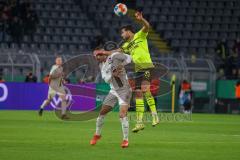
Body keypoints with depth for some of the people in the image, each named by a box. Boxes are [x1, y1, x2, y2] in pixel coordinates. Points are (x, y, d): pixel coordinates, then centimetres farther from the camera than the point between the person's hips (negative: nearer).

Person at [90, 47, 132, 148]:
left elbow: (128, 58, -13)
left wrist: (121, 65, -28)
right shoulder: (102, 65, 6)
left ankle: (126, 140, -10)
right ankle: (97, 135, 30)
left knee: (122, 114, -19)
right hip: (113, 91, 7)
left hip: (124, 90, -7)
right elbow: (106, 79, -3)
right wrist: (112, 74, -24)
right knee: (102, 112, 9)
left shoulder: (114, 56, -12)